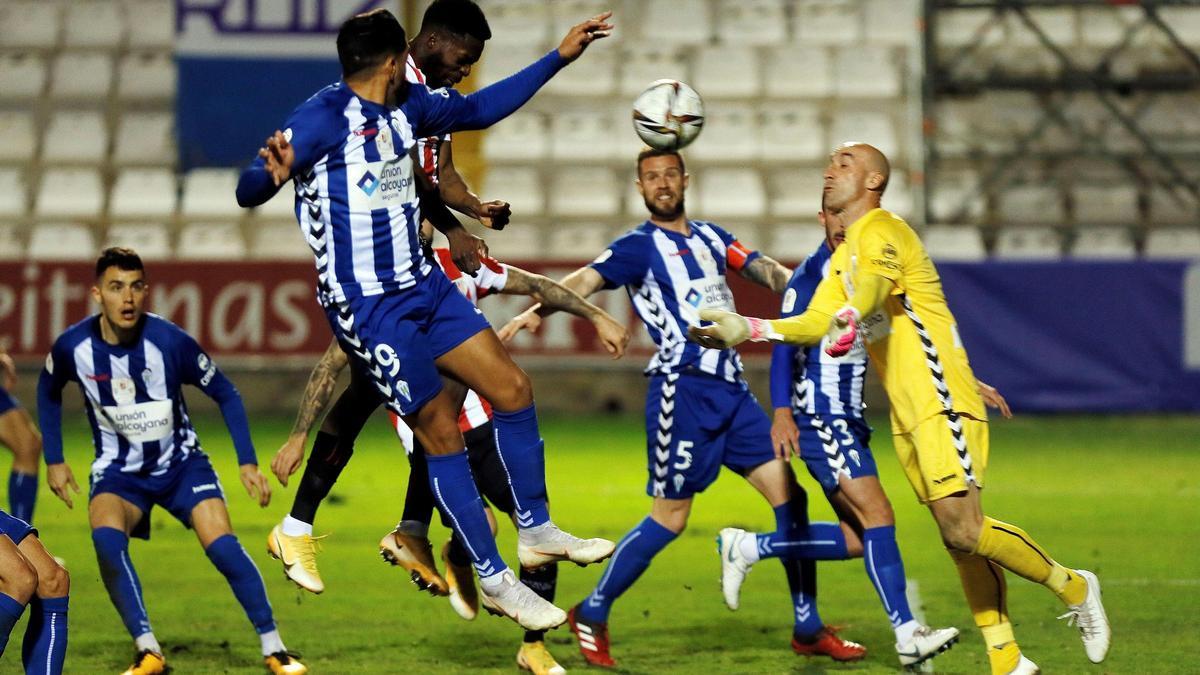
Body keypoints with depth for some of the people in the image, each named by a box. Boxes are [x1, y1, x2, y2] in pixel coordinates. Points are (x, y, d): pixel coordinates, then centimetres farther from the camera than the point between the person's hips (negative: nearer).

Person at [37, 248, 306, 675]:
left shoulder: (170, 342, -21)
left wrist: (247, 462, -11)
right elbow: (48, 393, 9)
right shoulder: (73, 347, -15)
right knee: (106, 537, -30)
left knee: (222, 546, -20)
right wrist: (53, 460, 7)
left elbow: (225, 394, -7)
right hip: (119, 470, 1)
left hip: (181, 463, -1)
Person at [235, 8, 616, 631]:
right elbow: (248, 193, -27)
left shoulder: (406, 107, 7)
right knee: (442, 434, -3)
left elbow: (479, 109, 23)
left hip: (422, 285, 8)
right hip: (366, 305, -8)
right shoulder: (324, 117, -19)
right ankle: (495, 581, 7)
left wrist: (560, 57, 22)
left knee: (513, 390, 8)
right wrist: (272, 173, -51)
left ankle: (537, 532, 23)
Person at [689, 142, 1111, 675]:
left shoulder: (882, 233, -10)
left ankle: (1072, 586, 0)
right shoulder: (843, 256, 20)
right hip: (906, 416, 9)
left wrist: (848, 320, -52)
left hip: (942, 404, -9)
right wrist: (745, 330, 5)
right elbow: (816, 322, 18)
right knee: (959, 538, 5)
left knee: (962, 530, -19)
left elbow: (871, 286, -32)